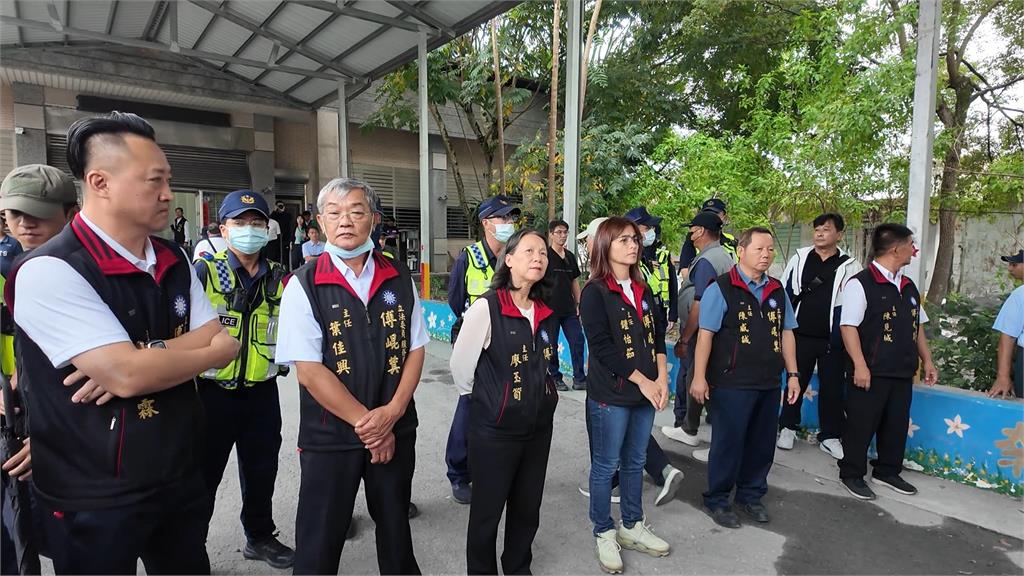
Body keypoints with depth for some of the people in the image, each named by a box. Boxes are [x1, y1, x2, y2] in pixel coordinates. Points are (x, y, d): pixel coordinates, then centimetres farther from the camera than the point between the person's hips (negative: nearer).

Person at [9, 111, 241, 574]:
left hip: (179, 478, 6)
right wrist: (211, 352, -9)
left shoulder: (174, 261, 4)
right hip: (94, 499, -6)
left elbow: (218, 341, -2)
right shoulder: (49, 272, -19)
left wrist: (141, 357, -19)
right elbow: (127, 375, -27)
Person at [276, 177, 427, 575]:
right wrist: (366, 421, -13)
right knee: (320, 541, 10)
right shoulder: (305, 285, -8)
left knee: (396, 528, 20)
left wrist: (391, 413, -10)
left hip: (395, 431, 3)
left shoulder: (399, 278, 2)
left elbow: (415, 349, 3)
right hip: (329, 435, -3)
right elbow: (309, 369, -13)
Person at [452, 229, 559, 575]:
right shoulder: (486, 307, -18)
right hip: (495, 430, -6)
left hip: (539, 427, 6)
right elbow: (460, 366, -10)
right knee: (487, 512, 12)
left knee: (527, 510, 21)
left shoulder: (547, 312, 2)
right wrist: (487, 400, 3)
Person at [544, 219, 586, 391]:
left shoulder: (570, 256, 12)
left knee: (578, 341, 1)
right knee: (552, 345, 5)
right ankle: (555, 378, 19)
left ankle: (579, 379, 9)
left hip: (569, 308, 5)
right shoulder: (546, 255, -6)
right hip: (551, 307, -5)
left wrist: (578, 303, 11)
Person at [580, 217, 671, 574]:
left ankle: (632, 527, 35)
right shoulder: (594, 292, -10)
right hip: (610, 395, -6)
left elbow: (657, 336, 10)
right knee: (606, 465, 7)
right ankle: (604, 534, 24)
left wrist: (661, 378, -3)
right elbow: (601, 346, -16)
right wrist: (642, 381, -15)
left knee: (636, 462, 18)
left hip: (647, 391, 6)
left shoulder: (643, 290, 10)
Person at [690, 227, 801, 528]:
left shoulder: (777, 290, 11)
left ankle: (751, 495, 35)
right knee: (728, 443, 4)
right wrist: (699, 377, -15)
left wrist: (792, 374, 11)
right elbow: (705, 334, -12)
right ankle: (716, 500, 21)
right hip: (732, 383, -6)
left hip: (769, 383, 6)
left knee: (763, 443, 15)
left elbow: (786, 333, 15)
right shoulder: (721, 288, -9)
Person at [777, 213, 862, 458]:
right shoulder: (800, 258, 3)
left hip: (832, 339, -1)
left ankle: (830, 436, 20)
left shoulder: (849, 266, 0)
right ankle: (788, 428, 24)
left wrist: (844, 338, -3)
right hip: (800, 335, 1)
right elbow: (785, 294, 7)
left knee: (832, 388, 7)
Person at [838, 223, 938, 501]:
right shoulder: (860, 283, -12)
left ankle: (887, 471, 34)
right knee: (861, 425, 3)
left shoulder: (909, 286, 13)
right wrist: (860, 366, -21)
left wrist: (927, 361, 16)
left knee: (897, 424, 16)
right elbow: (848, 326, -17)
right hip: (871, 372, -8)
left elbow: (918, 327, 21)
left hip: (902, 372, 8)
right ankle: (852, 475, 18)